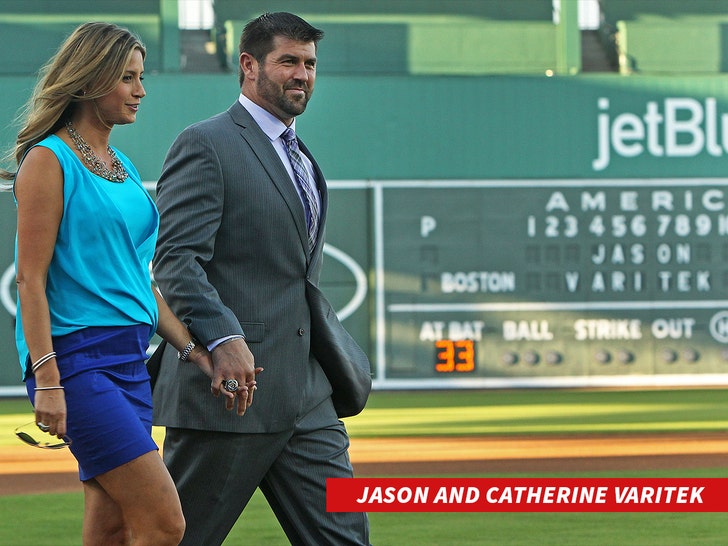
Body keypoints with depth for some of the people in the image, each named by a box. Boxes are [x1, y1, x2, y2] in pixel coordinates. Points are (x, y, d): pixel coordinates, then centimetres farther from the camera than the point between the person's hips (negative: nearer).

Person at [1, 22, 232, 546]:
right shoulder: (50, 161, -7)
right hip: (78, 359, -9)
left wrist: (193, 349, 13)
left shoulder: (123, 168, 17)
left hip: (131, 360, 9)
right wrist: (47, 379, -19)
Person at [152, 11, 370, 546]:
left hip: (306, 398, 8)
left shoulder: (303, 160, 22)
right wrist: (223, 338, -29)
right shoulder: (205, 145, -6)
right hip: (231, 389, -8)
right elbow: (177, 260, -17)